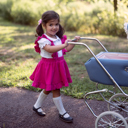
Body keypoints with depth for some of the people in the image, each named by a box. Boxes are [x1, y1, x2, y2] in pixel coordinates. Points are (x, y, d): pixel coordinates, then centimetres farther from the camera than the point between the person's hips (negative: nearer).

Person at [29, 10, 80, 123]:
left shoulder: (59, 38, 6)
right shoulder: (43, 40, -19)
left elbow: (66, 50, 14)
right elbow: (50, 49, -38)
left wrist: (74, 42, 3)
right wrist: (63, 45, -48)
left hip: (59, 65, 8)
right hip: (49, 66, -8)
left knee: (48, 88, 19)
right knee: (55, 90, 0)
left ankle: (37, 106, 40)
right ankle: (62, 113, 16)